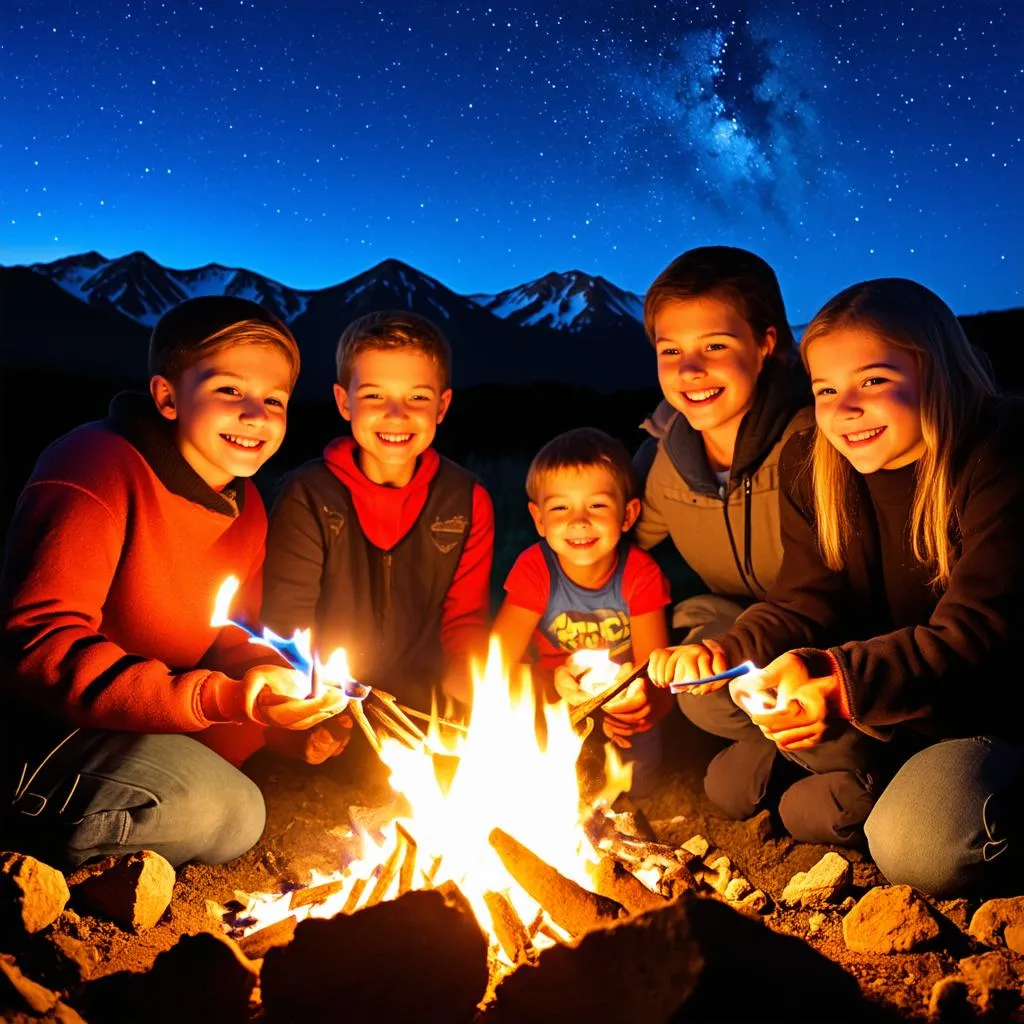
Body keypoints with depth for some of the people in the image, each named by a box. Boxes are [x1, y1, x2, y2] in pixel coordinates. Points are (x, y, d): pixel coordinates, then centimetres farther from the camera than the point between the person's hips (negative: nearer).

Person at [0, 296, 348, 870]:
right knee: (223, 812, -25)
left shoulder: (245, 506, 4)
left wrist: (260, 671, -17)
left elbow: (224, 636, 9)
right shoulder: (97, 472, -20)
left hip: (153, 727, 9)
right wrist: (215, 698, -35)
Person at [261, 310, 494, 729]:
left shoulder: (468, 501, 1)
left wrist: (466, 679, -11)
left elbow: (464, 620, 9)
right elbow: (284, 628, -5)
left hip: (425, 710, 3)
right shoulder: (308, 497, -7)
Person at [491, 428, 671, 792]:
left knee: (635, 771, -28)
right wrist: (555, 684, -41)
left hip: (621, 711, 0)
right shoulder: (535, 570, -17)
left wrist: (641, 709, -43)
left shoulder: (641, 574, -17)